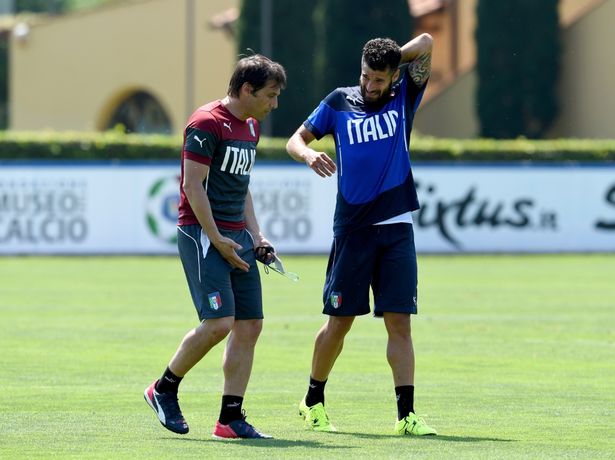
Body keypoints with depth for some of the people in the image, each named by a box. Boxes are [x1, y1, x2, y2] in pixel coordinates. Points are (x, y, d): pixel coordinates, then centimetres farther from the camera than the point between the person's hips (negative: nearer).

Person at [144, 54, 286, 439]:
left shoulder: (251, 128, 17)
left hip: (236, 236, 9)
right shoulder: (207, 124, -11)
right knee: (218, 322, -16)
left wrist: (255, 235, 14)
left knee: (250, 324, 1)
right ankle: (165, 389, 4)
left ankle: (231, 418, 5)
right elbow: (193, 186, -15)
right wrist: (217, 241, -16)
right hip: (202, 233, -9)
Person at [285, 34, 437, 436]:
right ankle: (314, 402, 22)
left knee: (399, 323, -4)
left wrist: (391, 59, 6)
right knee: (340, 322, 4)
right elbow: (296, 139, 8)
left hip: (396, 230, 0)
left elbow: (426, 43, -2)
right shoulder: (339, 102, 4)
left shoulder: (404, 98, 4)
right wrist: (310, 154, -13)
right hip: (352, 231, 0)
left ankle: (406, 414, -5)